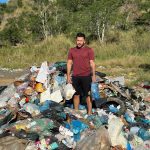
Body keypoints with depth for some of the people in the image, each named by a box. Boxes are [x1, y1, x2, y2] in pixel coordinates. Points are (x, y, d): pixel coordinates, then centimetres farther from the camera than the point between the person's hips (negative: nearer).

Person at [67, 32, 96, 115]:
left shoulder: (89, 50, -1)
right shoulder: (72, 50, 8)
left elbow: (92, 63, -1)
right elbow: (69, 63, 10)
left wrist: (93, 75, -5)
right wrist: (68, 75, 5)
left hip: (86, 76, -3)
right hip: (75, 76, 3)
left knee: (88, 95, 2)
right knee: (76, 94, 11)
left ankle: (89, 113, 10)